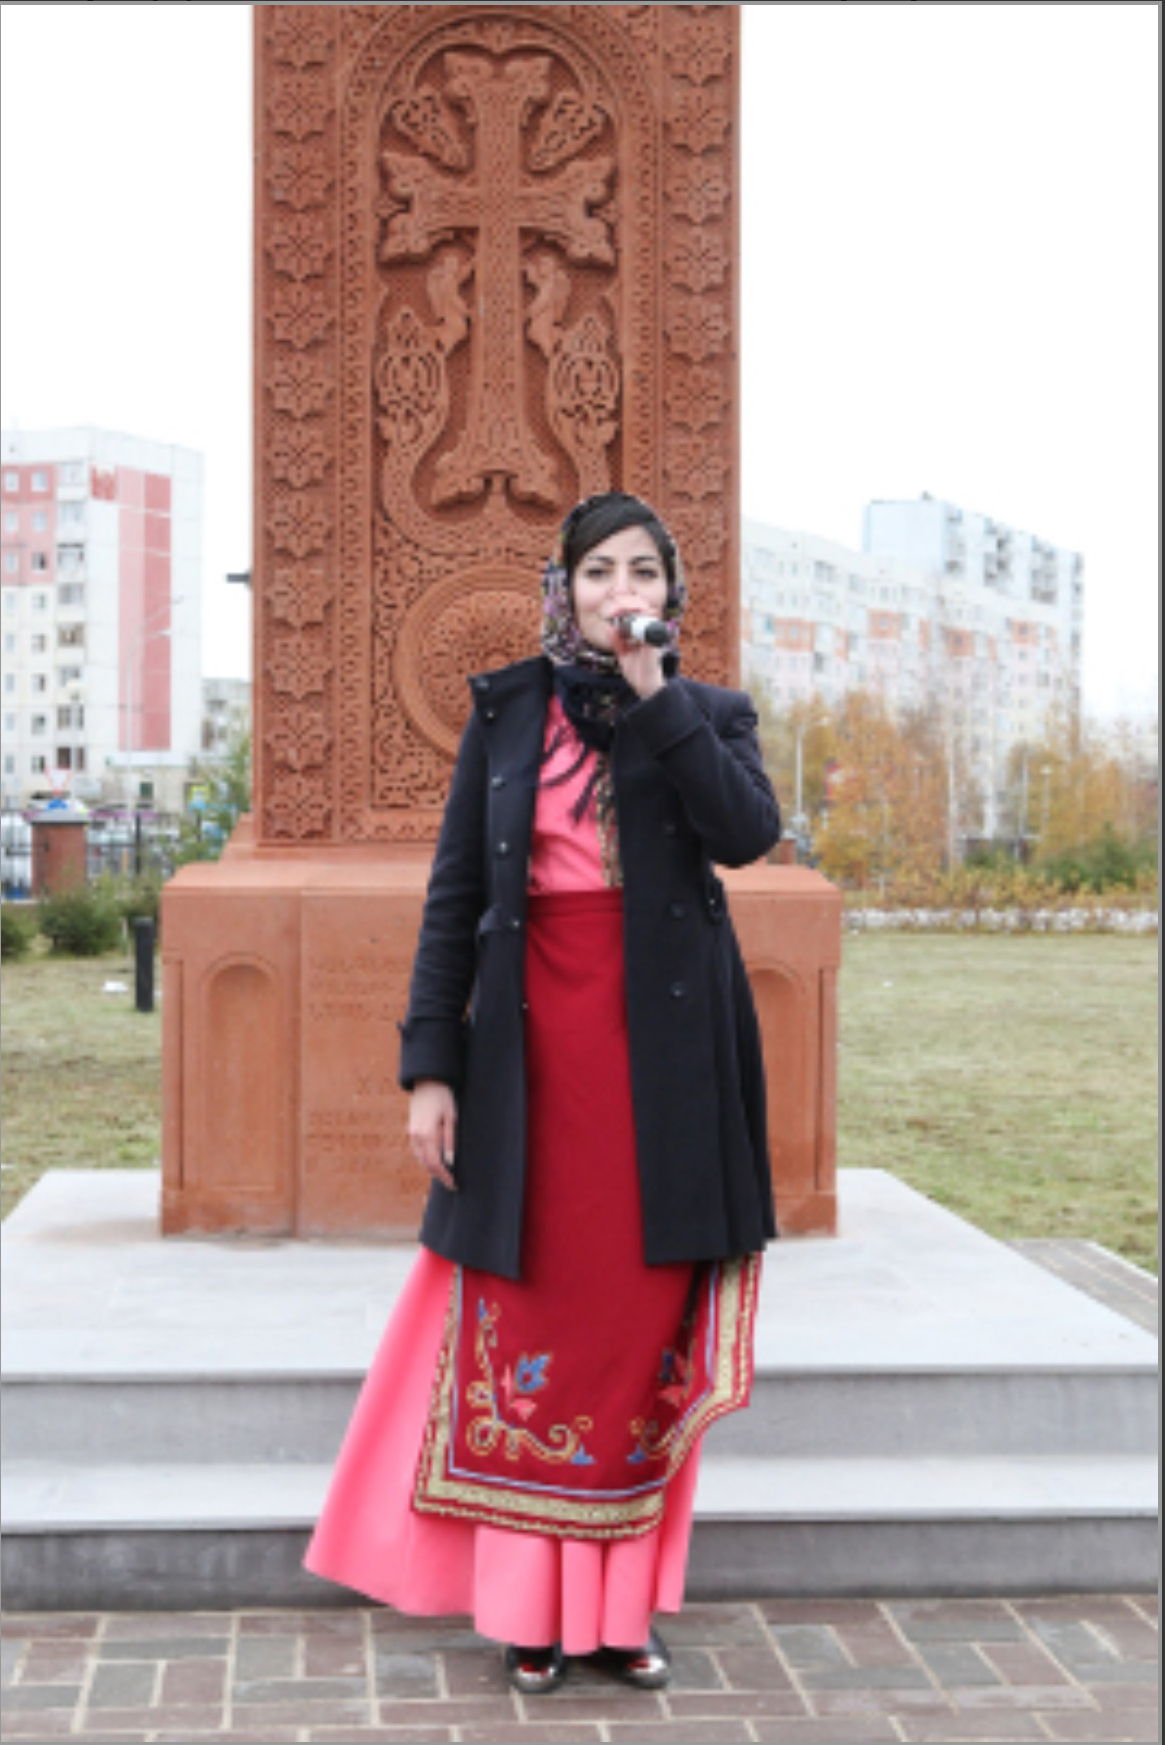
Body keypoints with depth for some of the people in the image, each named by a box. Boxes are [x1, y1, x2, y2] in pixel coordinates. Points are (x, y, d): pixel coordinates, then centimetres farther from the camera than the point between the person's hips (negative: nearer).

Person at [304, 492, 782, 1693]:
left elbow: (747, 832, -14)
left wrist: (653, 694, -15)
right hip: (535, 1046, 0)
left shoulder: (709, 713, 7)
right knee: (532, 1315, 2)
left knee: (645, 1323, 3)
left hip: (666, 1056, 0)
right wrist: (431, 1066, -3)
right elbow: (453, 896, 4)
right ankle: (529, 1607, 12)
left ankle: (623, 1605, 14)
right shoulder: (507, 713, 7)